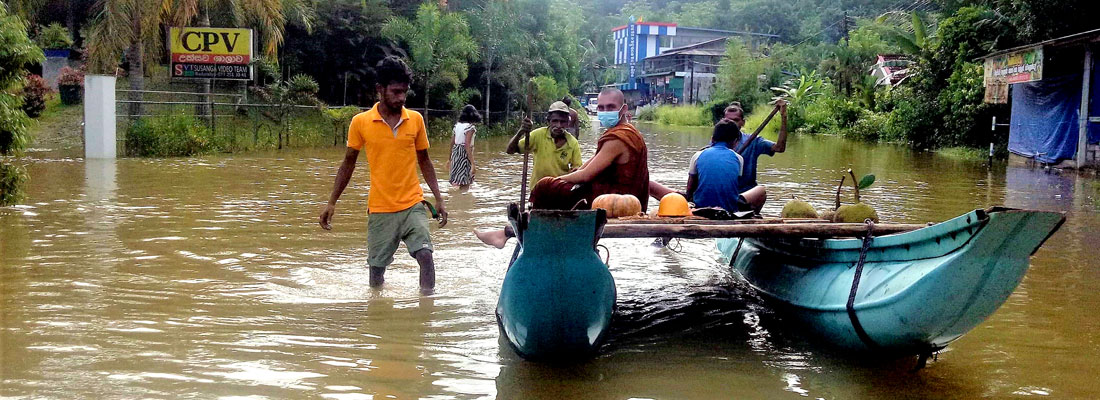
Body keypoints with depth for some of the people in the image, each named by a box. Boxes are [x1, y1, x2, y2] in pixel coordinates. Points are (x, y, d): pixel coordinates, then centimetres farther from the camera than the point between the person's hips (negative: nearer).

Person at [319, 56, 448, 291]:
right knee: (376, 268, 6)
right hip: (379, 209, -1)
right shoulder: (360, 122, -3)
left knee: (425, 255, -18)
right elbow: (348, 163, 7)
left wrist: (438, 198, 7)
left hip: (412, 205, 1)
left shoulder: (416, 120, 2)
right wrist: (331, 203, 6)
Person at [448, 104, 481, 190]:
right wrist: (472, 163, -22)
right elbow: (467, 145, -20)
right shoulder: (470, 127, -12)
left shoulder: (457, 125, 8)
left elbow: (452, 143, 13)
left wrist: (449, 159, 23)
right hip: (465, 155, -7)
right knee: (464, 184, -1)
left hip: (456, 155, 7)